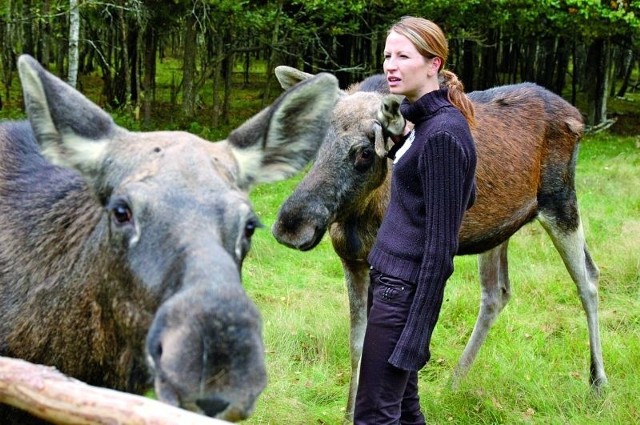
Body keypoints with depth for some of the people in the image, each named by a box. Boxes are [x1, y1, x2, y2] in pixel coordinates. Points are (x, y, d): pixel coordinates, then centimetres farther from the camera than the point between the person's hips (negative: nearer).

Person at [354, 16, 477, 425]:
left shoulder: (442, 134, -20)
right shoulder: (426, 120, 9)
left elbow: (441, 243, -20)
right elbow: (467, 196, 22)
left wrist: (415, 335, -20)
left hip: (405, 287, -10)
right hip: (389, 273, 10)